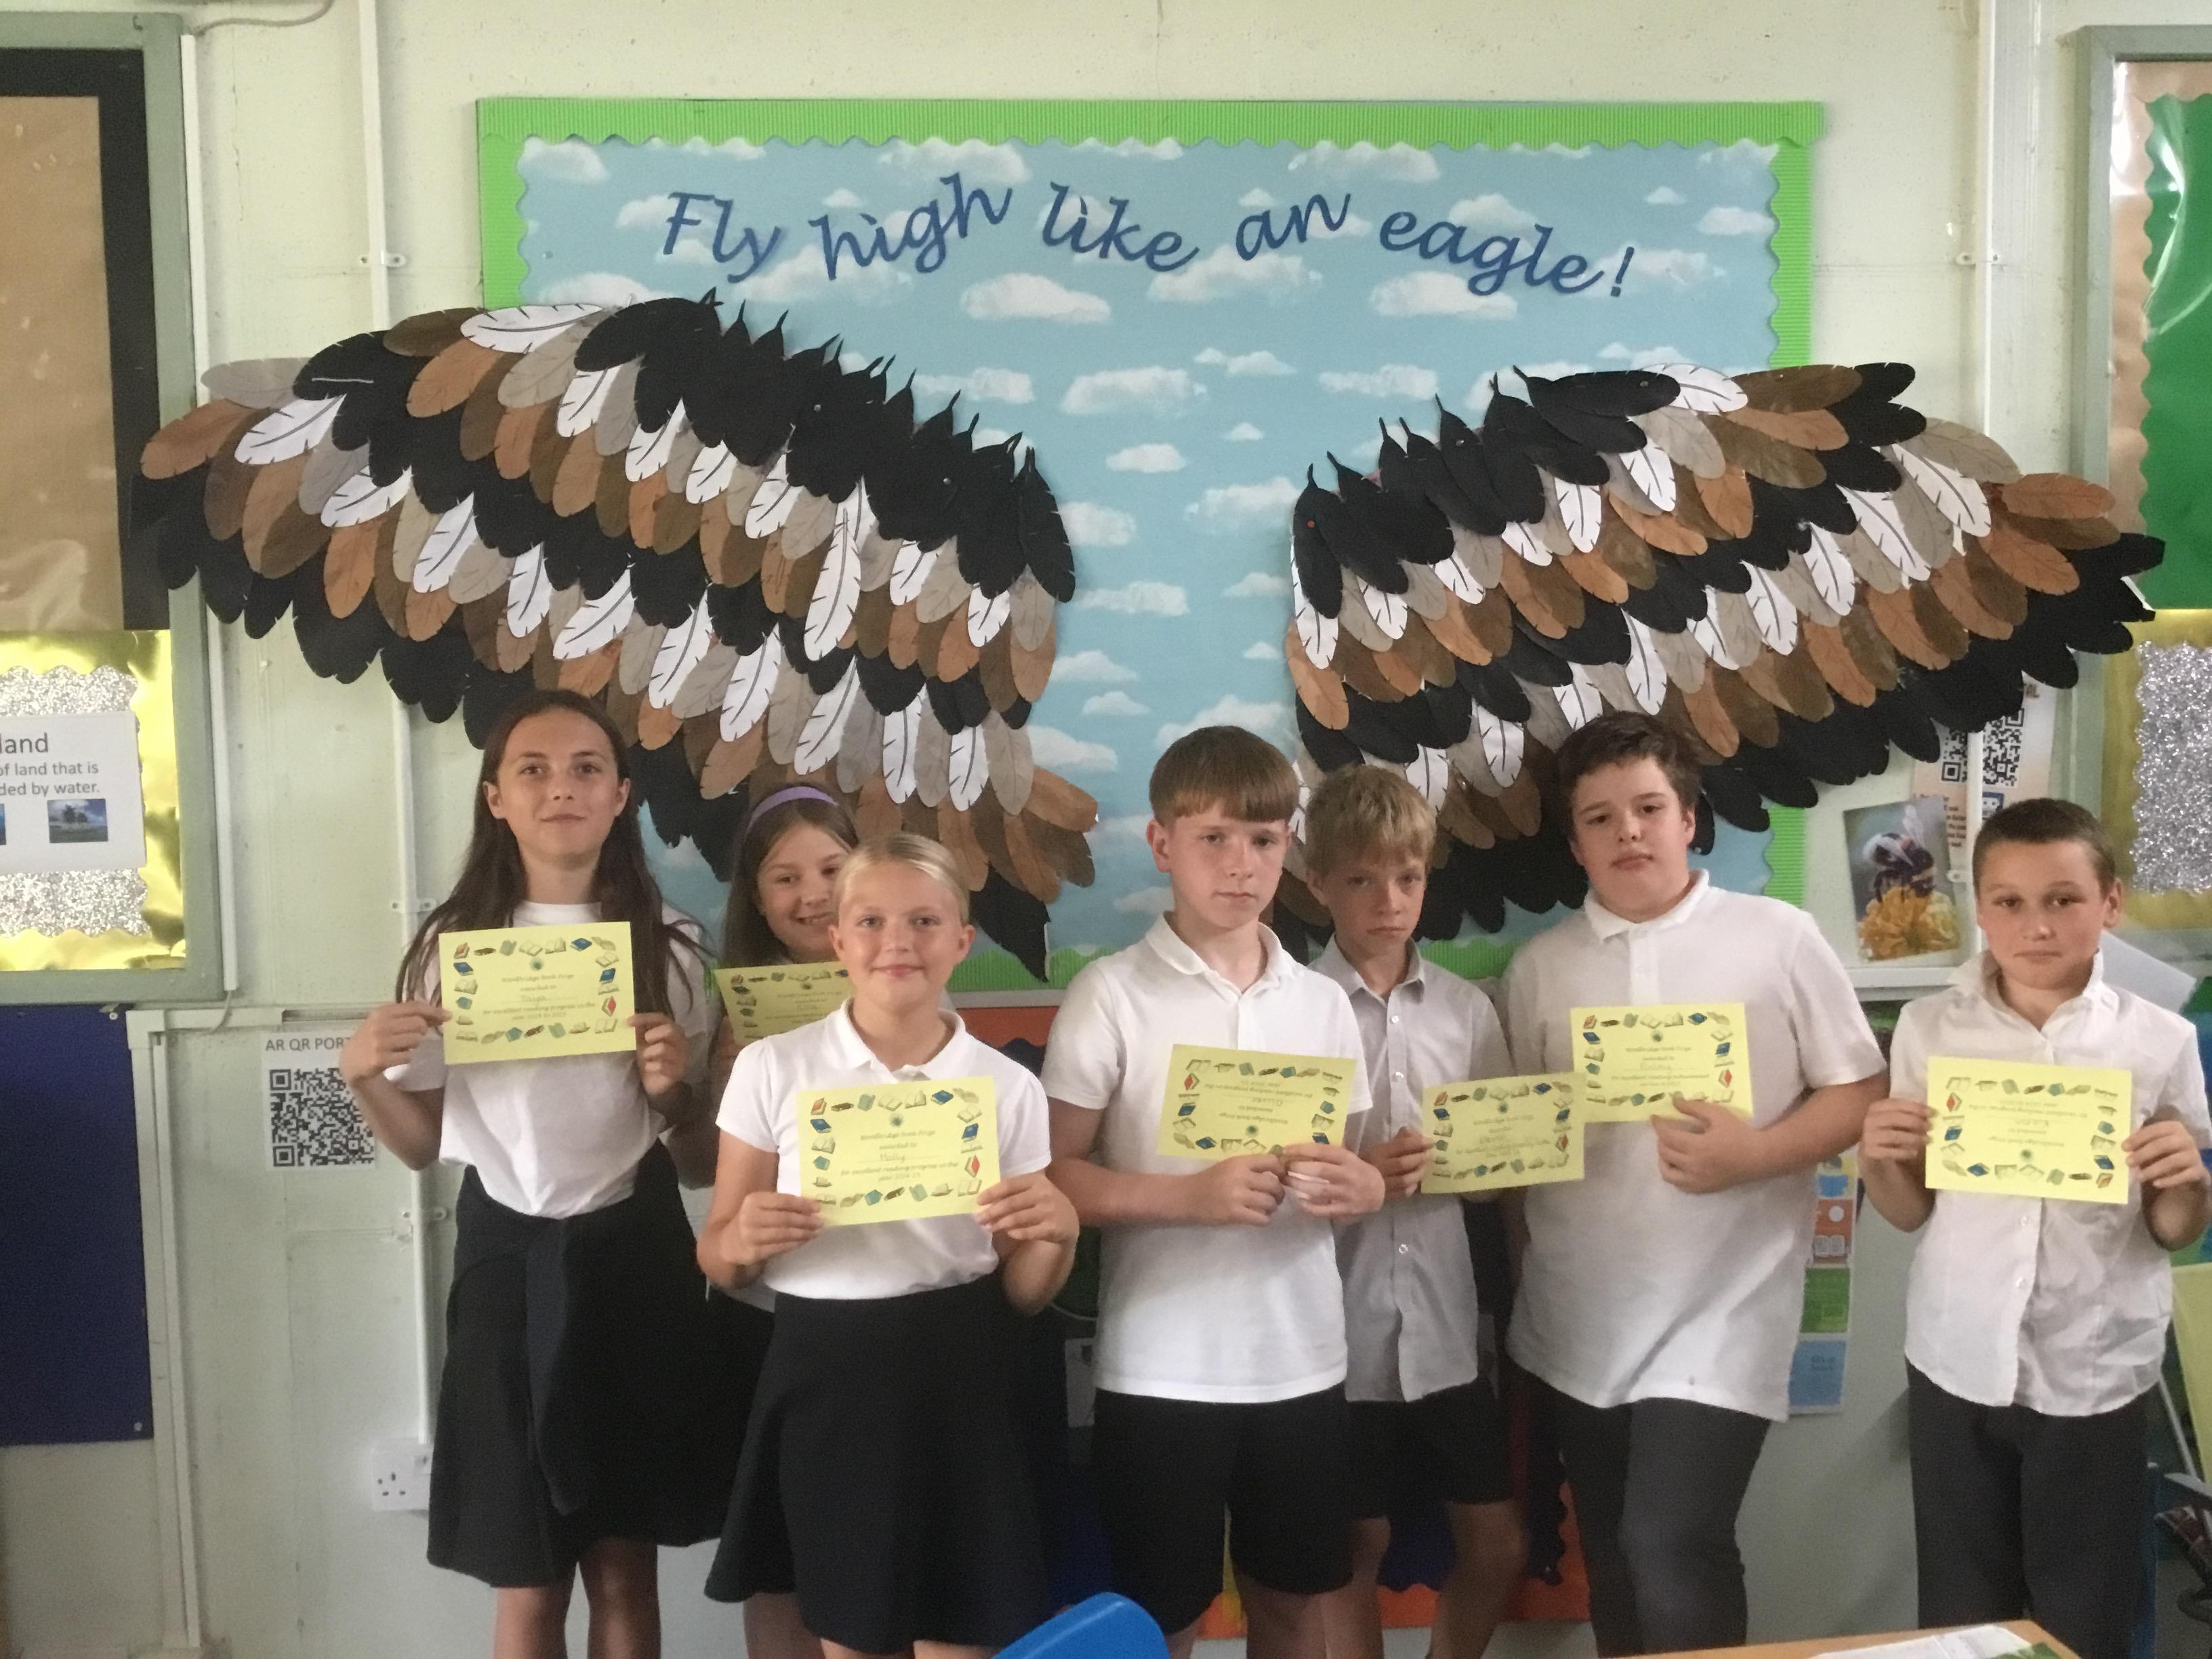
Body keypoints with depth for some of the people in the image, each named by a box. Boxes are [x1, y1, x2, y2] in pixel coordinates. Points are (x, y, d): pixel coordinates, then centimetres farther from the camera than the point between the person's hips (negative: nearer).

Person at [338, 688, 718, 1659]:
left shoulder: (668, 944, 2)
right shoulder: (455, 943, 0)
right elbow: (423, 1144, 3)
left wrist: (673, 1088, -11)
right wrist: (363, 1077, -15)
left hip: (634, 1253, 1)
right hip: (506, 1253, -1)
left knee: (625, 1569, 8)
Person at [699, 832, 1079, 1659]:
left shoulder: (1009, 1088, 0)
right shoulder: (771, 1069, -2)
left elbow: (1022, 1292, 6)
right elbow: (718, 1258, 3)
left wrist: (1056, 1236, -15)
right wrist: (744, 1242, -19)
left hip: (956, 1383, 1)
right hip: (823, 1379, 0)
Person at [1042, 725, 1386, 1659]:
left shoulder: (1322, 1003, 6)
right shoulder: (1110, 996, -8)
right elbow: (1053, 1175, -8)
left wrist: (1364, 1188, -8)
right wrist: (1188, 1197, -22)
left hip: (1301, 1360, 4)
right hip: (1161, 1366, -4)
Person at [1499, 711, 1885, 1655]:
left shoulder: (1778, 940, -2)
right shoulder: (1539, 965, 7)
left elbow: (1860, 1094, -2)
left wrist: (1755, 1154, -16)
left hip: (1718, 1315, -4)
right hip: (1577, 1325, 4)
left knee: (1671, 1551, -12)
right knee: (1613, 1565, 15)